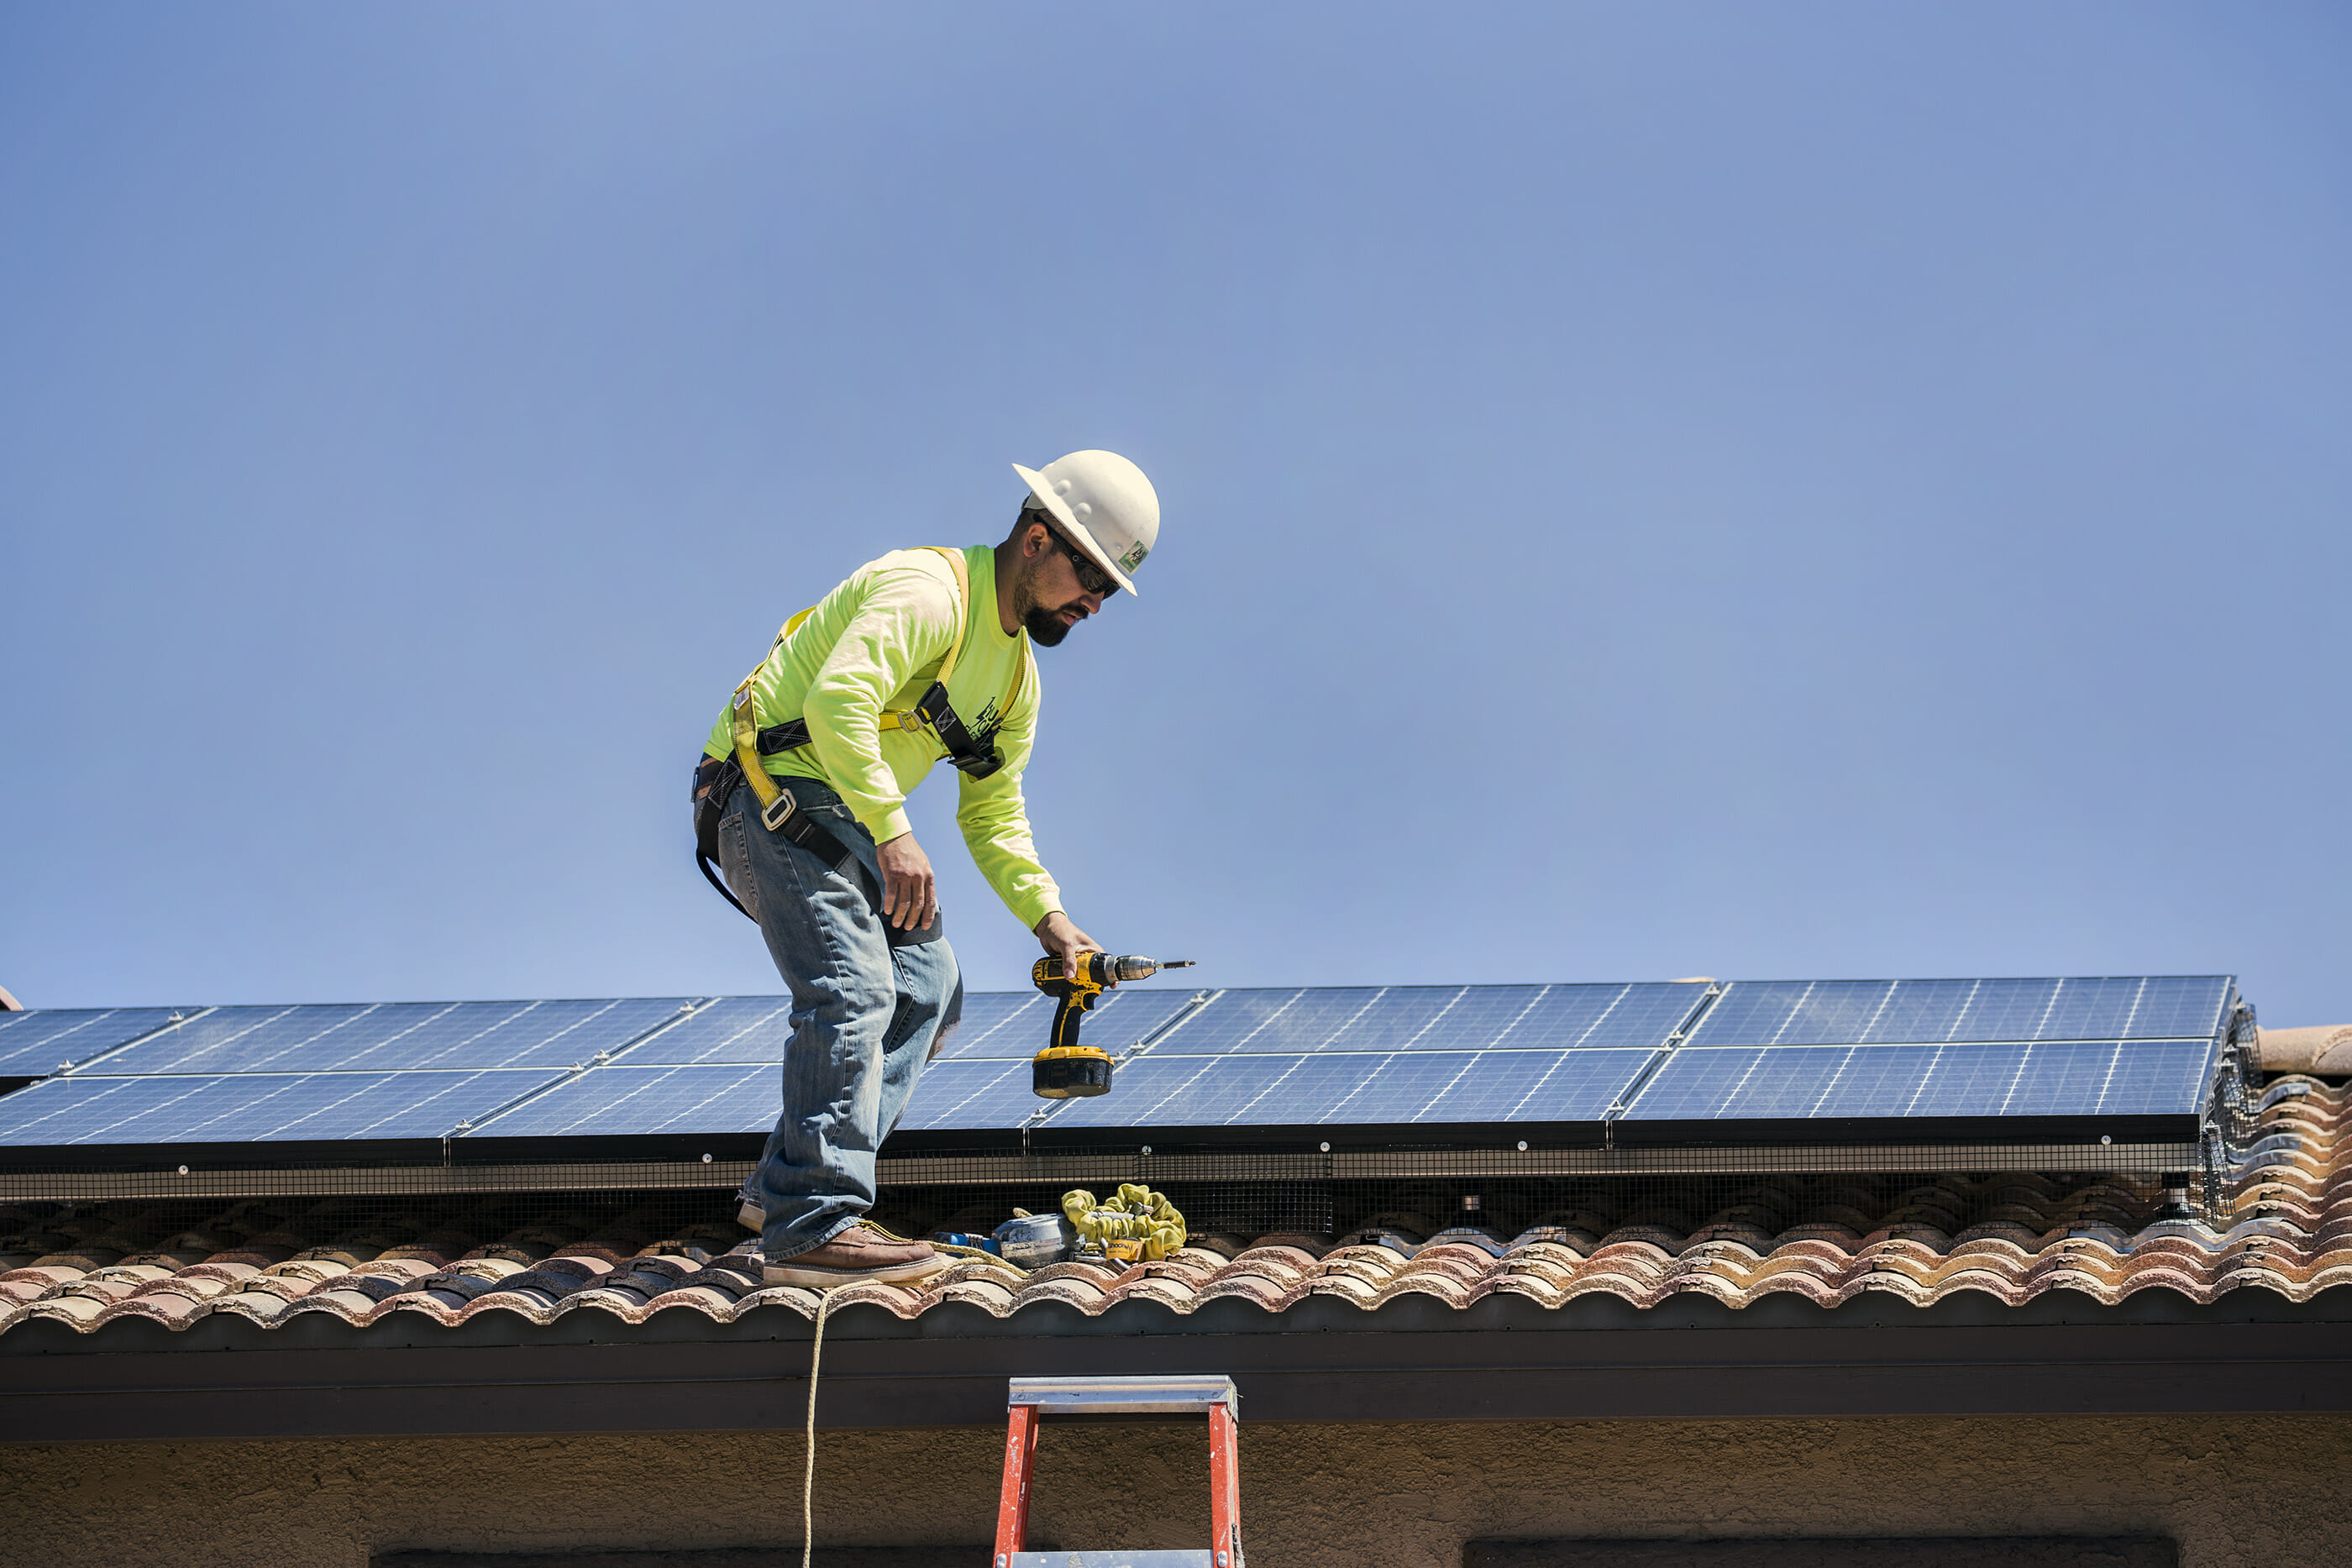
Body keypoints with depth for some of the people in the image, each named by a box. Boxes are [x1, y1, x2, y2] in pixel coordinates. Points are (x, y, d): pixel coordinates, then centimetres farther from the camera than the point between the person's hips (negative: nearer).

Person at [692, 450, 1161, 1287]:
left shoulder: (1017, 672, 15)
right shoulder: (927, 589, -17)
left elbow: (993, 814, 19)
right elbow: (837, 700, -32)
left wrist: (1048, 916, 6)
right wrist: (894, 834, -35)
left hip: (838, 822, 10)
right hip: (773, 790, -10)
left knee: (928, 987, 7)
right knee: (854, 990, -21)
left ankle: (785, 1187, 6)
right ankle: (813, 1226, -24)